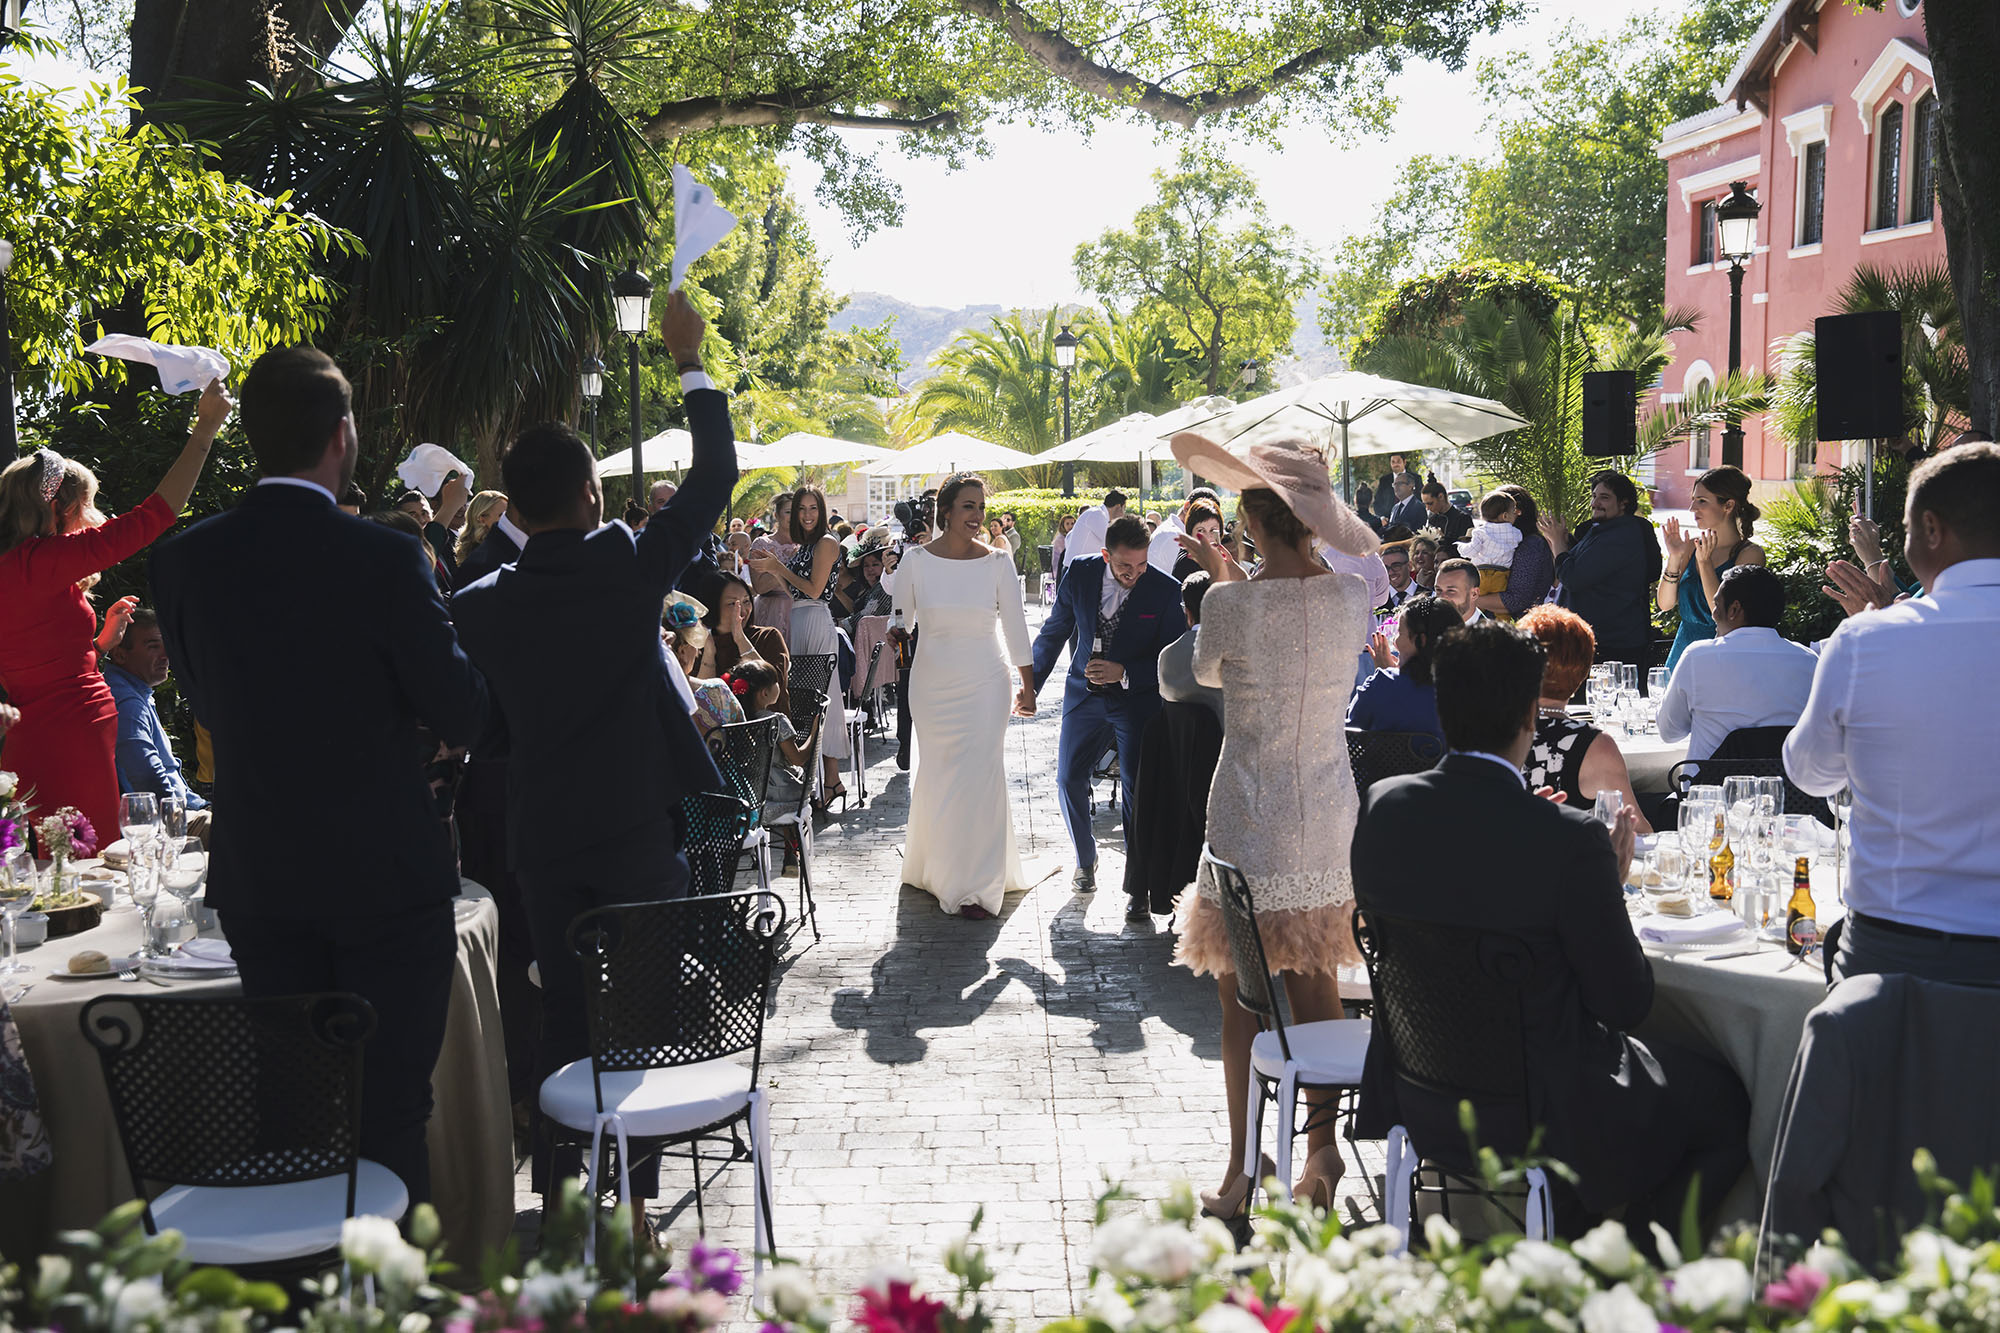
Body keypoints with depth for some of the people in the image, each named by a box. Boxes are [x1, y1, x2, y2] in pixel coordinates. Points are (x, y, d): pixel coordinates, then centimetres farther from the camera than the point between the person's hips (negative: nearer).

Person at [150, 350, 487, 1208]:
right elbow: (461, 715, -12)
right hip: (387, 875, -4)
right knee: (389, 1117, 6)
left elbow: (207, 703, 9)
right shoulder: (386, 560, -18)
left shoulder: (184, 561, -3)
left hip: (257, 883, 5)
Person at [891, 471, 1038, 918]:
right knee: (936, 776, 9)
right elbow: (900, 624, 8)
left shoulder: (997, 562, -3)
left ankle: (977, 885, 4)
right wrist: (898, 634, -14)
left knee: (979, 776, -5)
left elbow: (1016, 628, 2)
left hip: (984, 683, -1)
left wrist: (1028, 688, 3)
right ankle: (936, 868, 31)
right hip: (931, 683, 1)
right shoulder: (916, 560, -3)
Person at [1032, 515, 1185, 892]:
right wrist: (1031, 685, 6)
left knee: (1136, 788, -3)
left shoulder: (1166, 591, -16)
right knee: (1068, 779, 6)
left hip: (1137, 697, -3)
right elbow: (1054, 631, 5)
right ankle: (1085, 860, 30)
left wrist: (1123, 673, -23)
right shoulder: (1079, 573, -8)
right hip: (1084, 692, 3)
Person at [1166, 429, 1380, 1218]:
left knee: (1241, 999, 7)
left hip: (1250, 817, -4)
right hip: (1329, 810, 4)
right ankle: (1322, 1146, 22)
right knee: (1316, 988, 16)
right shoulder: (1355, 595, -5)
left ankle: (1244, 1171, 14)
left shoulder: (1231, 603, -17)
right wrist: (1232, 582, 24)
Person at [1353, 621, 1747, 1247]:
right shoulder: (1569, 839, -25)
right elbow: (1627, 1004, -15)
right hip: (1541, 1118, -6)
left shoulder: (1382, 805, -10)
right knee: (1729, 1105, 17)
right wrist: (1613, 882, -1)